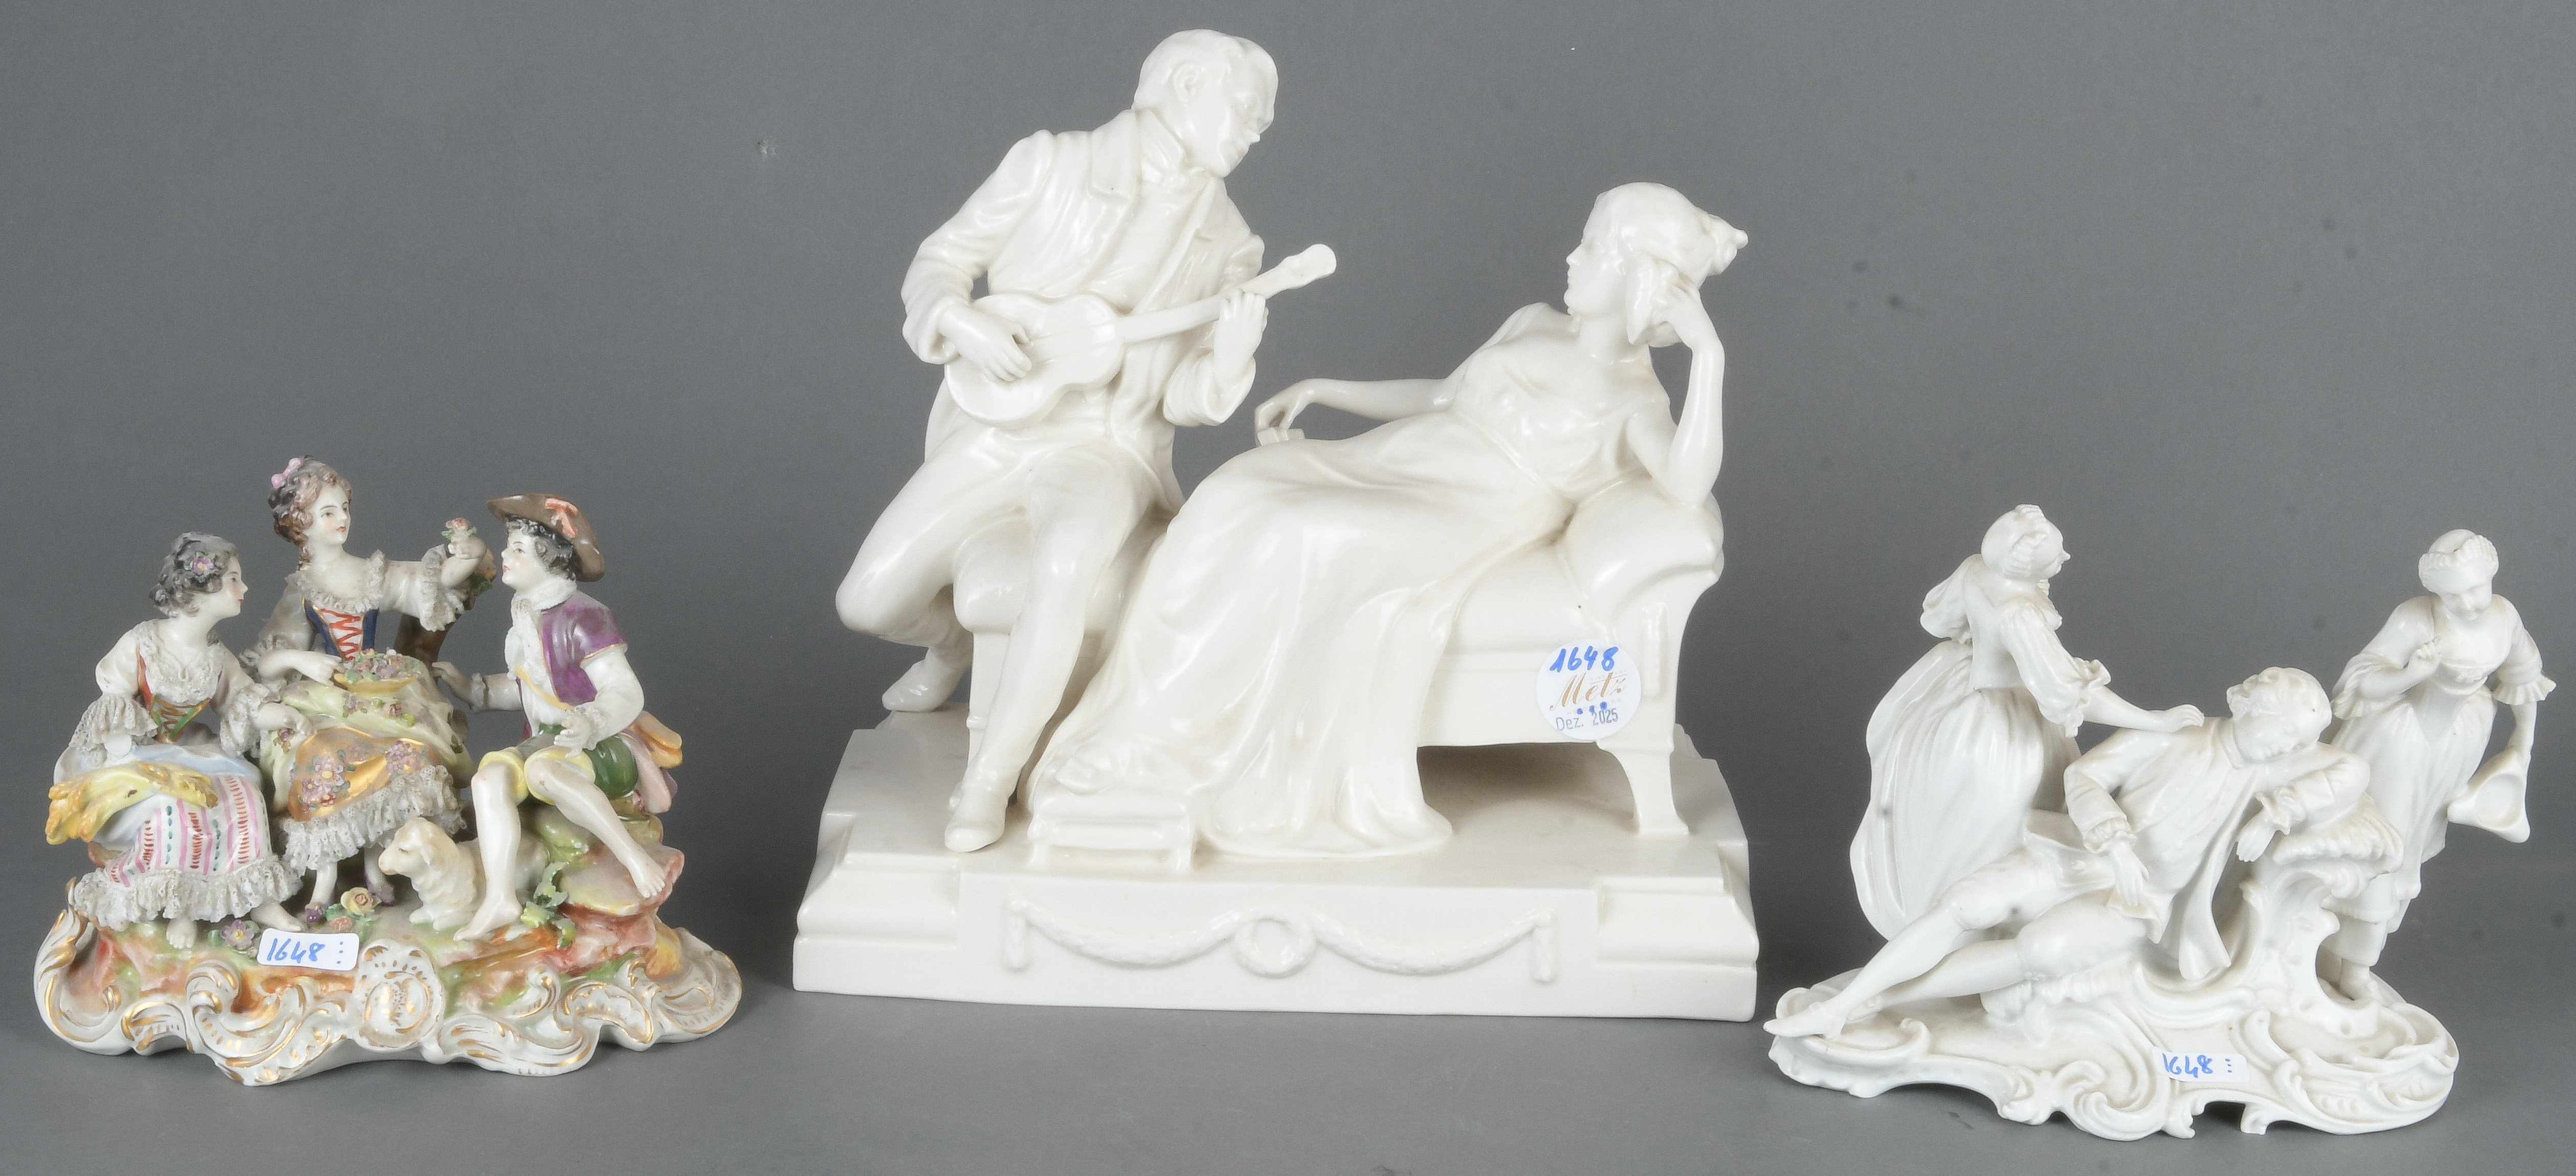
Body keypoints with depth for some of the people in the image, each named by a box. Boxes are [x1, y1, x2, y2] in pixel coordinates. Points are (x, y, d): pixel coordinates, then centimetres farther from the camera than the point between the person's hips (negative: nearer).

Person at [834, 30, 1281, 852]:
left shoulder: (1225, 242, 3)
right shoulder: (1052, 165, -1)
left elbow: (1185, 399, 0)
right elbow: (938, 262, 3)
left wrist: (1228, 356, -21)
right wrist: (962, 321, -18)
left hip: (1106, 450, -1)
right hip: (995, 433, 1)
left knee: (1068, 563, -36)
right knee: (872, 599, -13)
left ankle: (991, 779, -20)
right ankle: (962, 638, 26)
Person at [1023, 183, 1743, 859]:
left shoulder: (1634, 403, -5)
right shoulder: (1534, 327, 17)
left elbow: (1688, 489, -26)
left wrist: (1710, 356, -27)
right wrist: (1322, 390, 22)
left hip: (1459, 519, -6)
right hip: (1379, 467, 7)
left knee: (1323, 546, -34)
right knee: (1236, 499, -20)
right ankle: (1155, 747, -24)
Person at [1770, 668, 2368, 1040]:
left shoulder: (2270, 772, -1)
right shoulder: (2172, 734, -2)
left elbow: (2353, 770, -9)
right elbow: (2085, 776, -5)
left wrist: (2280, 810, -22)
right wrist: (2117, 843, -22)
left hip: (2141, 902, 0)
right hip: (2077, 859, 1)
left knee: (2042, 949, -32)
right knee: (1964, 903, -25)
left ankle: (1886, 998, -21)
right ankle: (1839, 1007, -21)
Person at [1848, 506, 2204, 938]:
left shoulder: (1974, 569, -19)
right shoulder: (2020, 616, -41)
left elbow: (1941, 618, 2)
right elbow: (2073, 694, -41)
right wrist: (2156, 722, -36)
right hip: (1997, 726, -8)